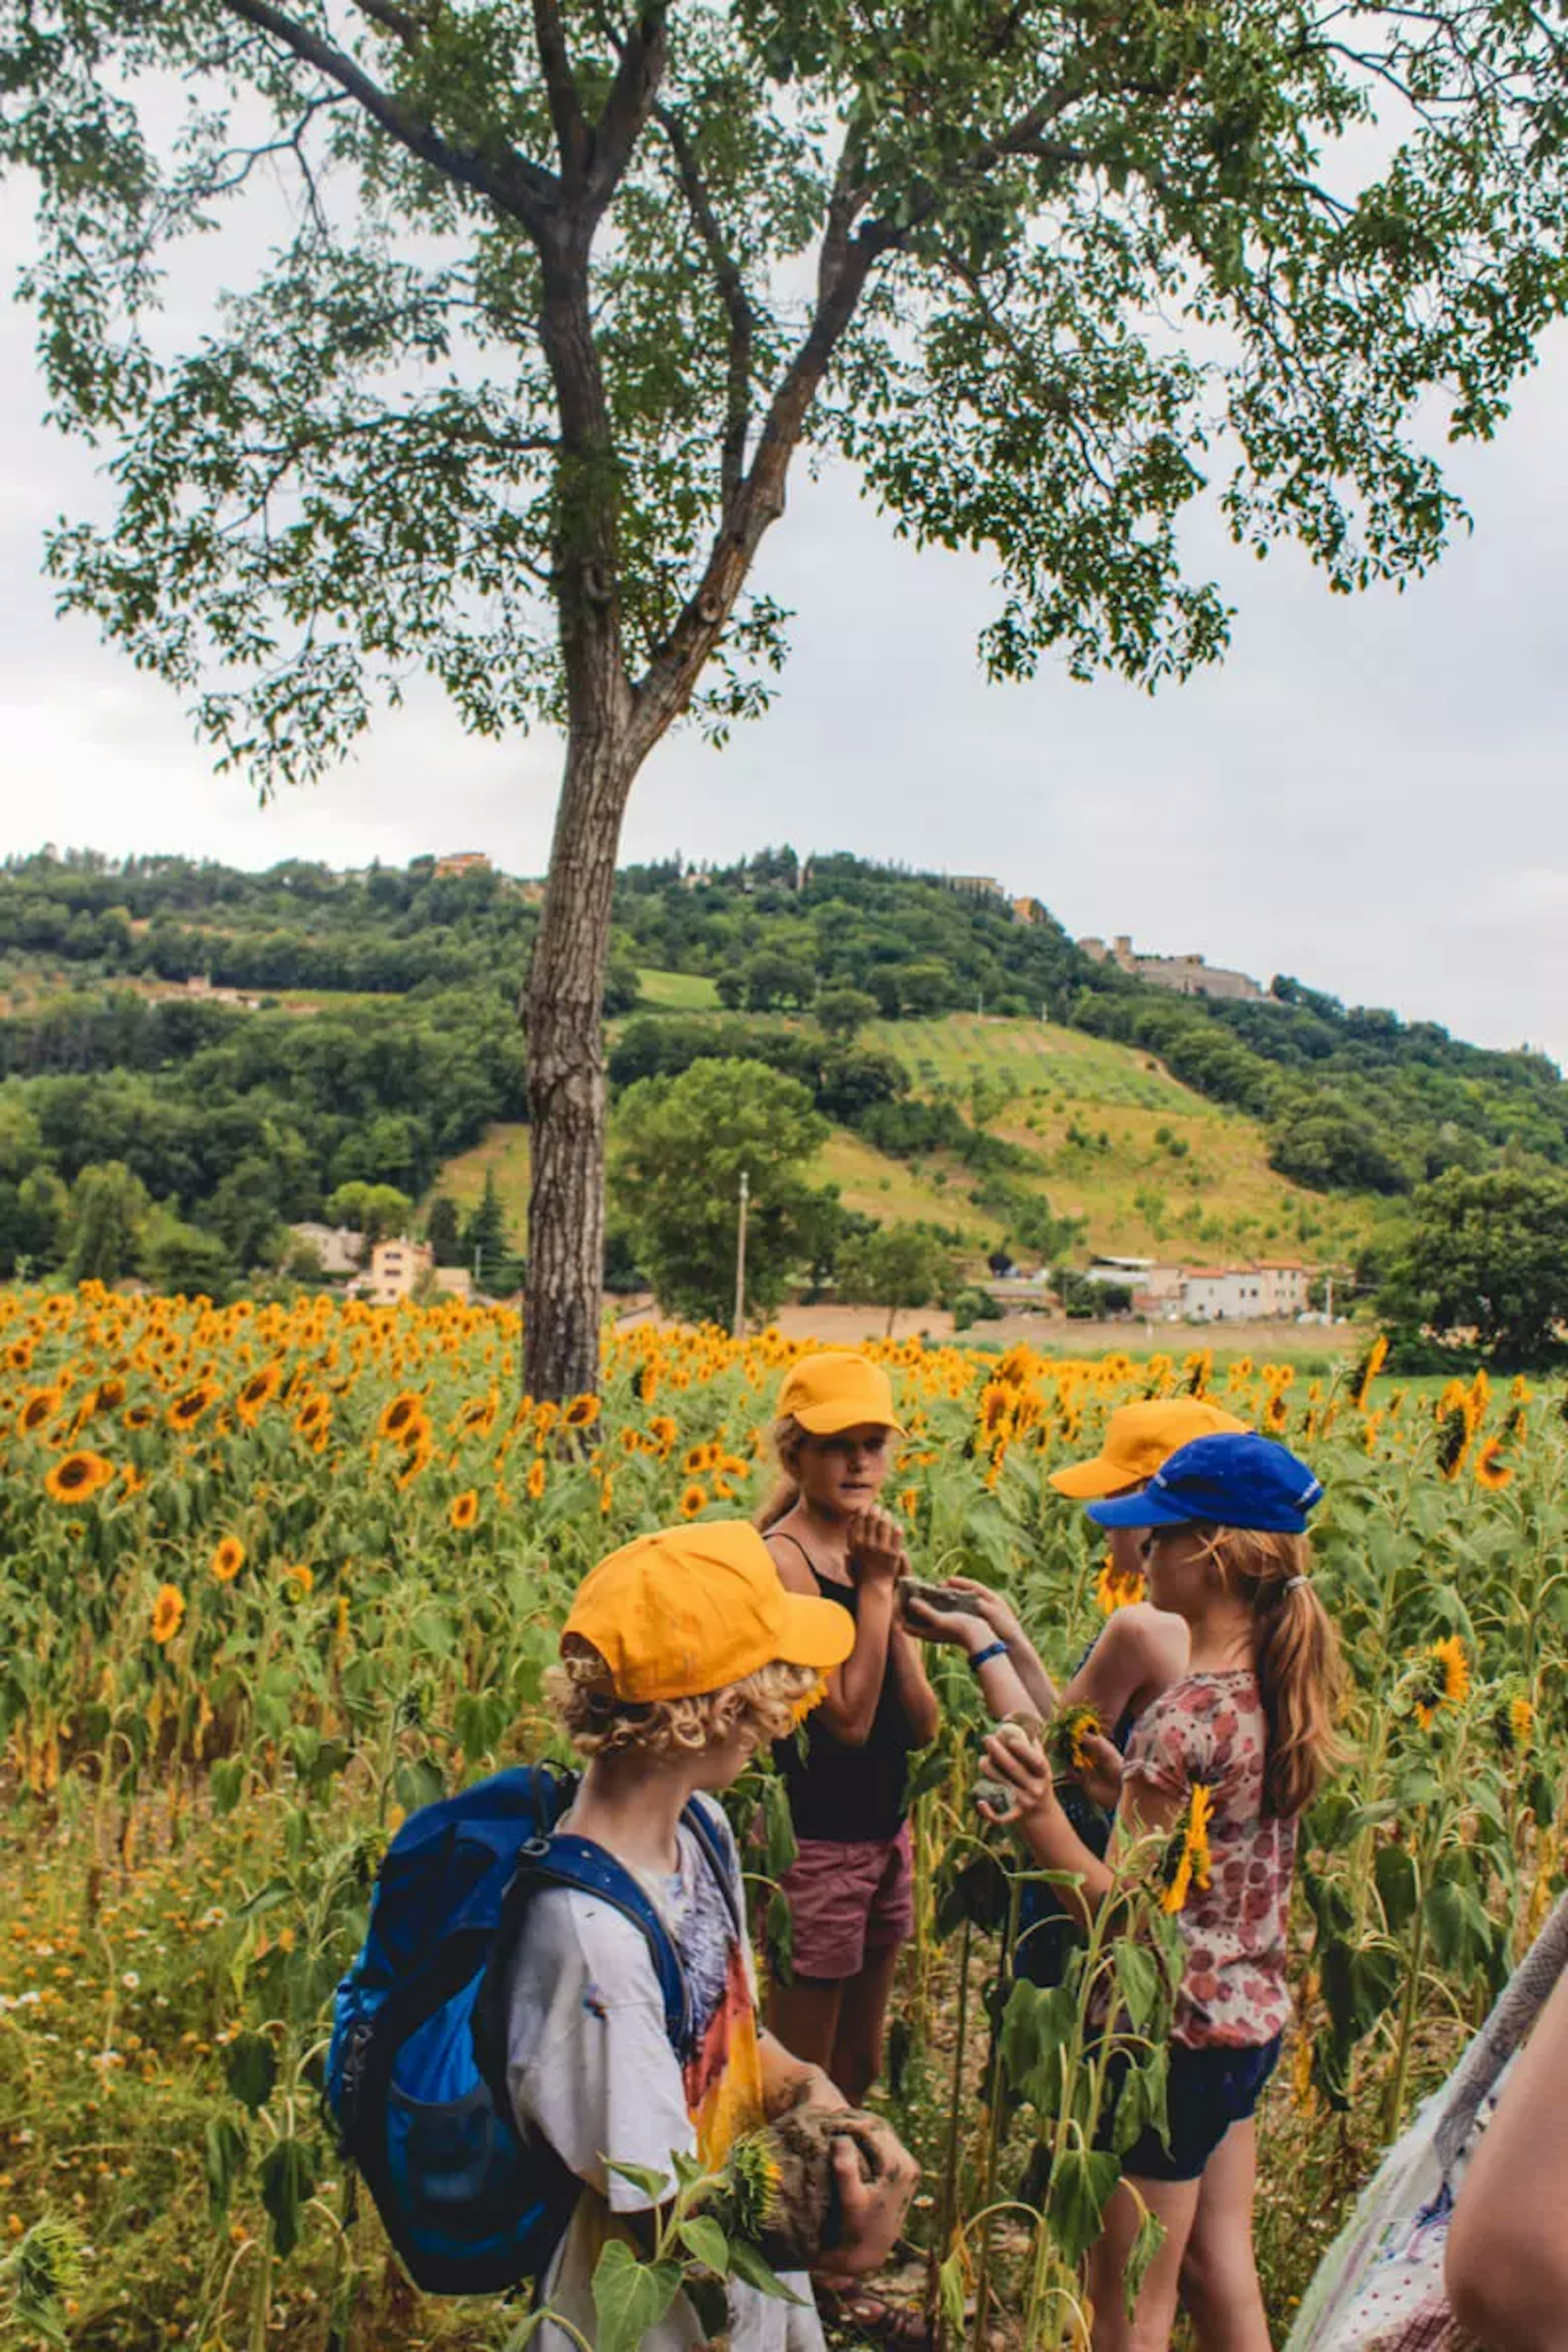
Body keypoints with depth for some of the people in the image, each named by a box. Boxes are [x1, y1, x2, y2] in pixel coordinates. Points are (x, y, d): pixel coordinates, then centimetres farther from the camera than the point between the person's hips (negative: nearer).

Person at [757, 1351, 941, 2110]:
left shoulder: (875, 1550, 6)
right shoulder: (782, 1559, -16)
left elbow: (922, 1725, -1)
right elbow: (847, 1719, -23)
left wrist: (890, 1589, -11)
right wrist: (875, 1585, -19)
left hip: (885, 1833, 8)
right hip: (815, 1842, -8)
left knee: (859, 2068, 20)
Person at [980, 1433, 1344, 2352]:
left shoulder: (1187, 1717, -27)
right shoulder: (1286, 1690, -1)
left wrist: (1043, 1818, -36)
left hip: (1171, 2036, -8)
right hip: (1254, 2018, 9)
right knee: (1221, 2265, 24)